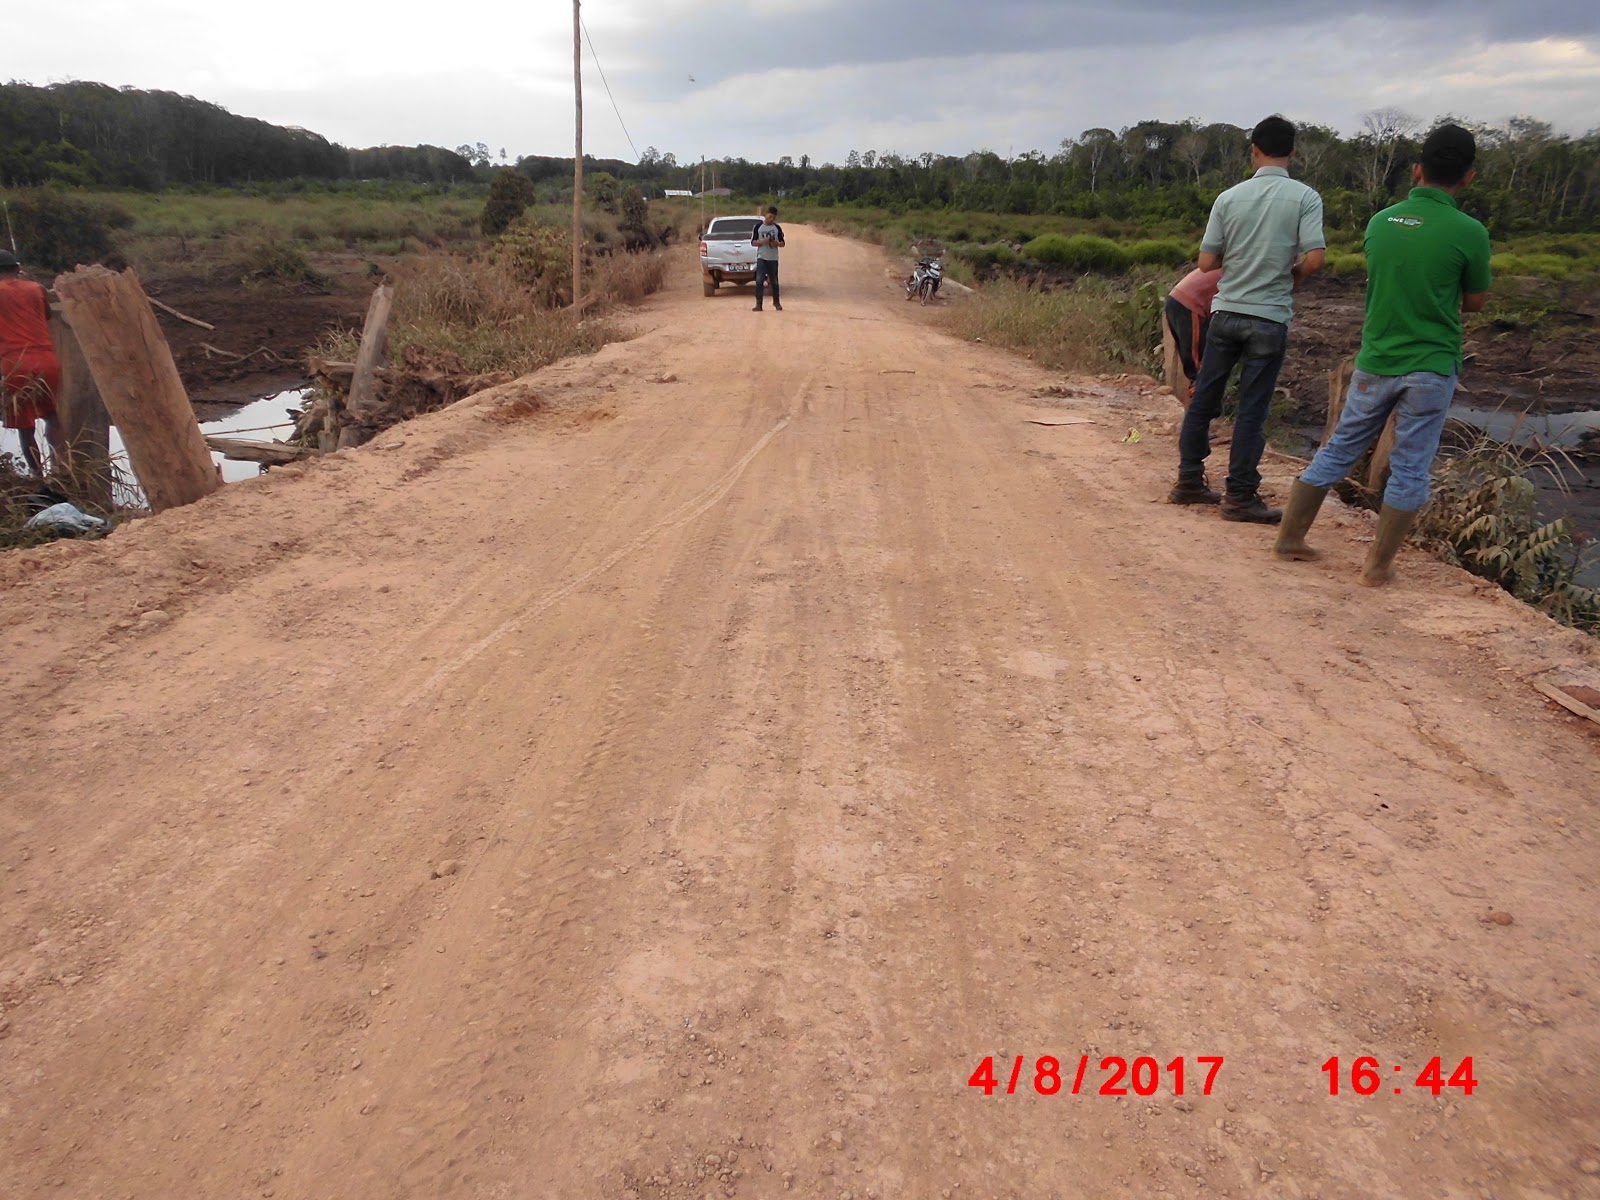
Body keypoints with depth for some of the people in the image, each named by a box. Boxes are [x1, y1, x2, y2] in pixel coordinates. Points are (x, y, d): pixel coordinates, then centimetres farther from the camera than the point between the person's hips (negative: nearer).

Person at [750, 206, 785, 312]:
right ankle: (758, 303, -12)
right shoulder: (758, 227, 2)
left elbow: (782, 243, 11)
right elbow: (753, 242, 2)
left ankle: (776, 302, 26)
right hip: (761, 258, -2)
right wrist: (763, 241, -15)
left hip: (773, 258, 2)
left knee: (774, 281, 8)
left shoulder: (777, 228, 7)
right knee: (759, 280, -13)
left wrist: (776, 243, -12)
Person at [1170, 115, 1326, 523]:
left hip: (1226, 312, 3)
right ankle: (1240, 496, 6)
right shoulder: (1305, 197, -6)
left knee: (1203, 399, 13)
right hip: (1269, 318, -2)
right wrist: (1289, 282, 6)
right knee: (1252, 409, 2)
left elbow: (1206, 263, 0)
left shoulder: (1229, 197, 1)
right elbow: (1314, 259, -14)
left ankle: (1189, 481, 19)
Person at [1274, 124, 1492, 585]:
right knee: (1410, 469, 6)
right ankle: (1378, 564, 9)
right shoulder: (1468, 232, -12)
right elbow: (1476, 302, 1)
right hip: (1431, 367, -4)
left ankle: (1290, 537, 21)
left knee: (1339, 450, 15)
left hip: (1375, 362, 4)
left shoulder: (1380, 221, 0)